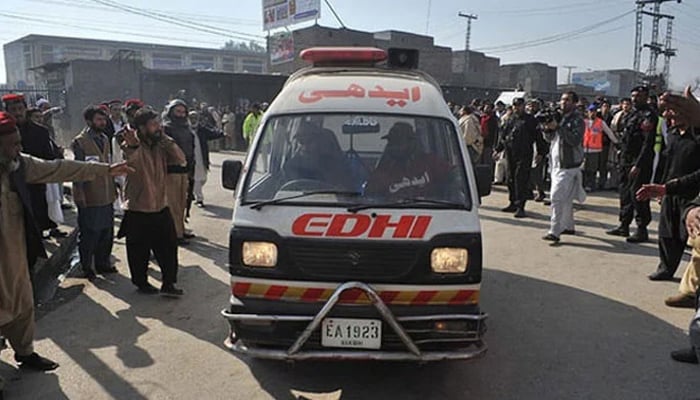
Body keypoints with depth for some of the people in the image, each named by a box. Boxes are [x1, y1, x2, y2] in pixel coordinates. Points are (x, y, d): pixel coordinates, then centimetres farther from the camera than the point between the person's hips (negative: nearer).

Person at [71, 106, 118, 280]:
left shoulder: (105, 139, 12)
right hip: (89, 196, -7)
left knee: (107, 232, 13)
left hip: (107, 195, 7)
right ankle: (87, 267, 17)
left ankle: (102, 263, 28)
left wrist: (113, 189, 15)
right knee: (89, 233, 3)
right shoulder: (80, 141, -10)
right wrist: (81, 195, -14)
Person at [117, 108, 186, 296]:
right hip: (138, 210, -4)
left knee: (168, 246, 7)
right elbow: (130, 160, -37)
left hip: (161, 207, 5)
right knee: (139, 251, 9)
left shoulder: (160, 146, 5)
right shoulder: (133, 146, -12)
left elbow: (181, 160, -6)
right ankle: (141, 282, 29)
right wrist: (132, 146, -59)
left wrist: (166, 140, -12)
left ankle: (169, 283, 18)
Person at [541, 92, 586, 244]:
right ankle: (568, 226, 27)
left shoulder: (577, 120, -8)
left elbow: (575, 140, -21)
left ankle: (555, 232, -13)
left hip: (568, 166, -7)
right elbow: (549, 139, 16)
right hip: (556, 164, 7)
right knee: (565, 198, 16)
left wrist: (558, 127, -24)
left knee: (557, 198, -13)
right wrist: (548, 129, -5)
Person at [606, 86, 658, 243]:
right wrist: (622, 152, 14)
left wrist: (638, 165, -22)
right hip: (627, 159, 9)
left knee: (637, 195, -6)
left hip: (639, 161, -9)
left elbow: (648, 143, -18)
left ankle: (642, 230, 3)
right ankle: (624, 226, 23)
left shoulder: (648, 115, -12)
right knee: (625, 193, 13)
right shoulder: (634, 113, 16)